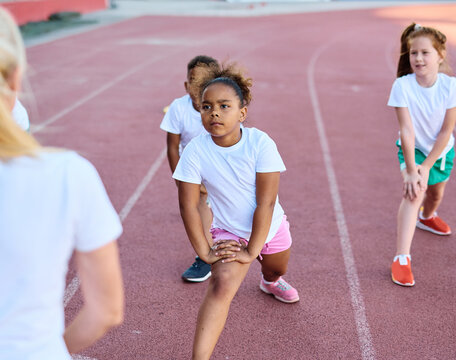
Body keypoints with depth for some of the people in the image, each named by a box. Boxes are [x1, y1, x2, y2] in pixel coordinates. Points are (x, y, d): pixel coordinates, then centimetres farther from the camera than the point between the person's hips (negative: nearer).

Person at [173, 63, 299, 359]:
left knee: (277, 269, 30)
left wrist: (252, 251, -25)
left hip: (269, 226, 2)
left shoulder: (261, 143, -27)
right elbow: (188, 205, -18)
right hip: (229, 232, -2)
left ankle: (270, 282, 70)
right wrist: (204, 251, -18)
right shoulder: (196, 151, -25)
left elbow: (266, 202, -25)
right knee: (222, 285, -28)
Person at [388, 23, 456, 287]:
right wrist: (411, 170, -28)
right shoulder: (402, 86, -27)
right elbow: (407, 129, -27)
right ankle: (402, 258, -27)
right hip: (413, 148, -3)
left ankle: (427, 217, 61)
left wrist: (427, 166, -20)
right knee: (414, 191, -25)